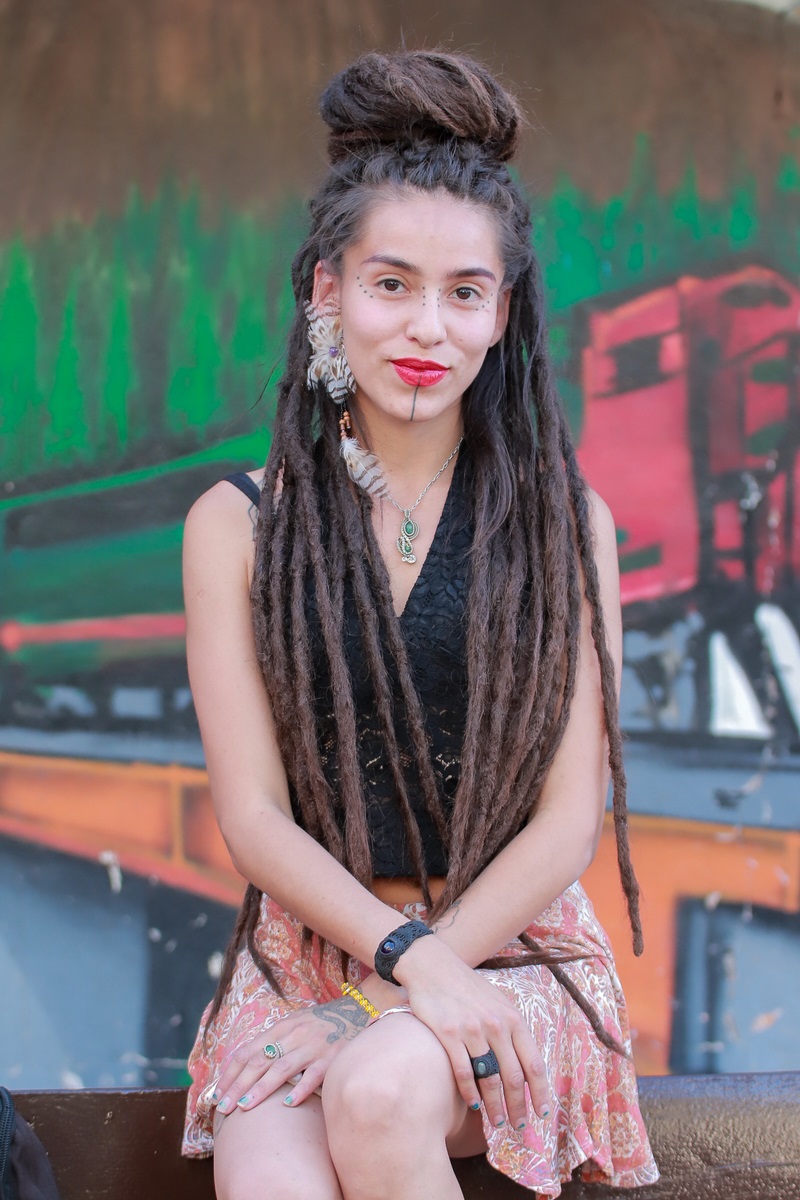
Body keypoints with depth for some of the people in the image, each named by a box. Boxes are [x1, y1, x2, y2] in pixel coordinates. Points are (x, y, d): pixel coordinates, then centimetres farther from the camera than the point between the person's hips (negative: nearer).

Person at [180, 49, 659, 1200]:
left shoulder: (566, 522, 3)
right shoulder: (236, 525, 3)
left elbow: (570, 814, -1)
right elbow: (254, 814, -2)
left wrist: (418, 985, -12)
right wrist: (412, 956, -18)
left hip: (517, 950, 0)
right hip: (306, 950, 0)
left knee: (381, 1092, -31)